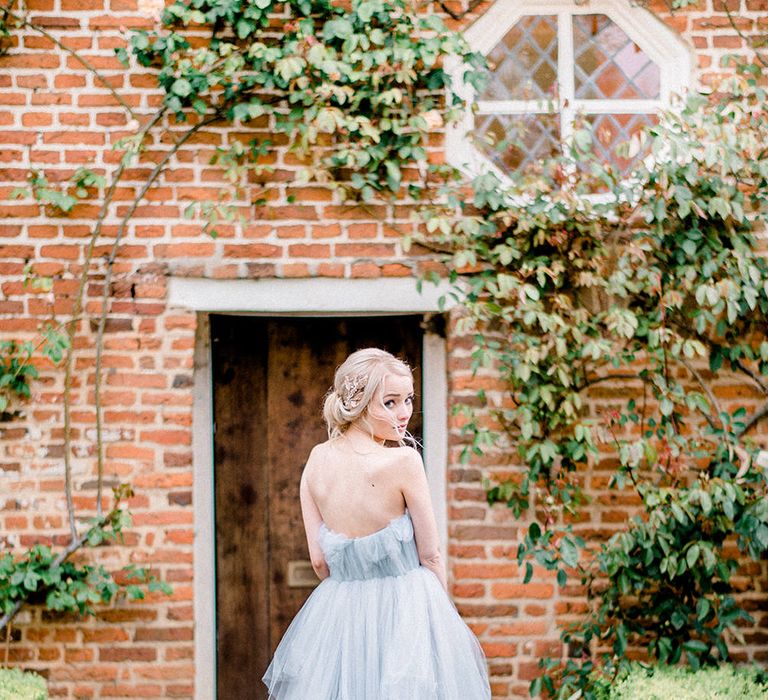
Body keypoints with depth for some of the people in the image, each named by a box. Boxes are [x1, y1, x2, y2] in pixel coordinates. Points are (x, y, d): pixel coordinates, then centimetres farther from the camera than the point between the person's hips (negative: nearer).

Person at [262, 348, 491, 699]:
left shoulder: (317, 459, -4)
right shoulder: (403, 461, -18)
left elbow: (318, 560, 1)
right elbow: (430, 556, -9)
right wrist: (444, 612, 7)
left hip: (339, 612, 4)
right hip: (405, 610, -4)